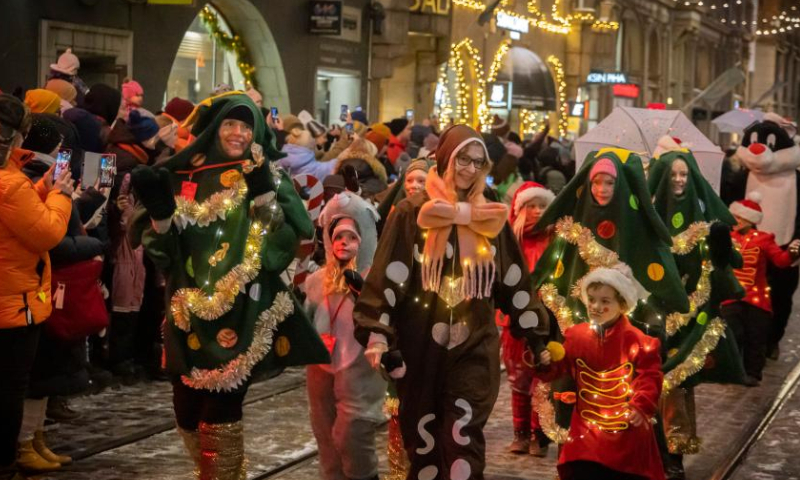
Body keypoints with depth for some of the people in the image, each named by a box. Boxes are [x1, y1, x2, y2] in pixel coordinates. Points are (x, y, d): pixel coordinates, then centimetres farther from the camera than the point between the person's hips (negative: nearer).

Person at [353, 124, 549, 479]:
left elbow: (514, 282, 13)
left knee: (463, 438, -9)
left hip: (475, 348, 1)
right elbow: (388, 277, -5)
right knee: (423, 439, 6)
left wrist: (537, 335, 12)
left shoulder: (490, 219, 8)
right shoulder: (413, 214, -1)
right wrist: (376, 334, -13)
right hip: (422, 347, -1)